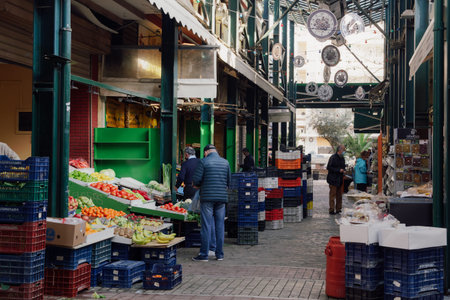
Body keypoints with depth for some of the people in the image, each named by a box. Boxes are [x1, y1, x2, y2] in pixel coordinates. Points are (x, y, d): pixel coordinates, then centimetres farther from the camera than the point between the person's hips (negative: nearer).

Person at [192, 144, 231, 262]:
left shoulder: (204, 162, -4)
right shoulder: (225, 162, 9)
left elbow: (196, 180, -6)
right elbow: (229, 181, 12)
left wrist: (200, 185, 15)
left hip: (207, 197, -4)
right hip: (222, 197, 4)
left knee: (206, 226, -1)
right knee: (220, 226, 9)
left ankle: (204, 254, 1)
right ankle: (219, 254, 12)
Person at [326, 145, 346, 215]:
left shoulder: (342, 158, 15)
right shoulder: (333, 158, -11)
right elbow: (329, 167, -14)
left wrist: (343, 170, 3)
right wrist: (338, 170, -18)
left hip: (340, 180, 8)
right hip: (333, 179, -8)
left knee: (339, 195, 9)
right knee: (333, 195, -5)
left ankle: (338, 209, 16)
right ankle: (331, 210, 0)